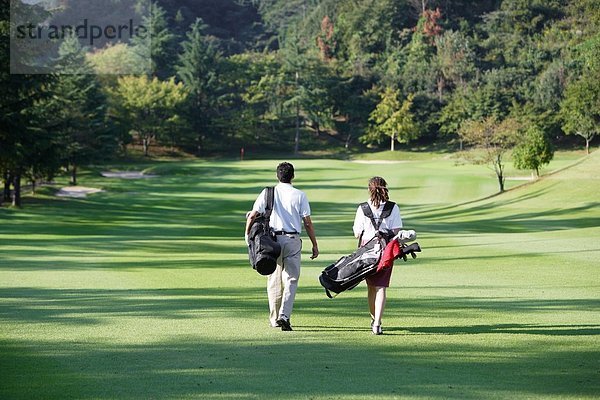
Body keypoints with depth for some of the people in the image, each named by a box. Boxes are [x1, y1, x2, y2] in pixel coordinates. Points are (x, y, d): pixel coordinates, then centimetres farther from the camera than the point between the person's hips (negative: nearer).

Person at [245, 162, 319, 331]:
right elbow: (307, 223, -2)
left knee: (274, 280, 11)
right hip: (293, 240, -2)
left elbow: (252, 216, 0)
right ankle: (284, 315, -17)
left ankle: (274, 319, 15)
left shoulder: (267, 193, 3)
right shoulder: (299, 195, 0)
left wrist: (247, 234, 15)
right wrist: (314, 245, 4)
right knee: (291, 279, 0)